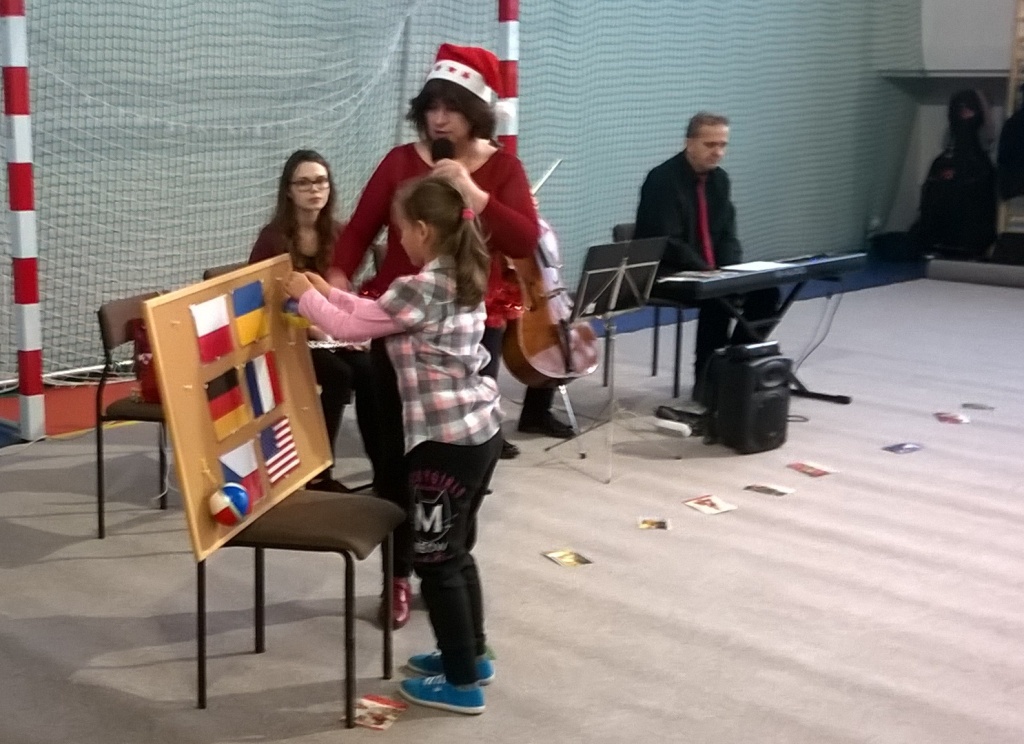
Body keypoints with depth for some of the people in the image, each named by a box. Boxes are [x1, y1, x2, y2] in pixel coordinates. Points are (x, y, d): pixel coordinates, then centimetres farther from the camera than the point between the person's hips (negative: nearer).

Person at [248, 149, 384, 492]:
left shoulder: (337, 234, 6)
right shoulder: (273, 238, -8)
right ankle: (318, 471, -20)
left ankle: (385, 469, -20)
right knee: (339, 373, -31)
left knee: (368, 371, -26)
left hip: (332, 333, 4)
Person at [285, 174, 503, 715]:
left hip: (446, 439, -9)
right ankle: (471, 655, 33)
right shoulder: (461, 281, 11)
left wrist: (305, 296, 6)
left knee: (435, 558, 2)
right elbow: (378, 315, 21)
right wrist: (330, 292, 21)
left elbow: (350, 327, -10)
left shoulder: (420, 289, -17)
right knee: (455, 549, 21)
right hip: (481, 427, 9)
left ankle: (461, 683, 10)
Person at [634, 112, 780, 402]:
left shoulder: (719, 179, 8)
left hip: (710, 272, 8)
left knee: (765, 291, -9)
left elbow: (727, 233, 12)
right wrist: (707, 272, -26)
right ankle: (706, 378, -19)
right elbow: (668, 244, -21)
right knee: (717, 298, -32)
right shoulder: (663, 179, -16)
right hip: (663, 274, -8)